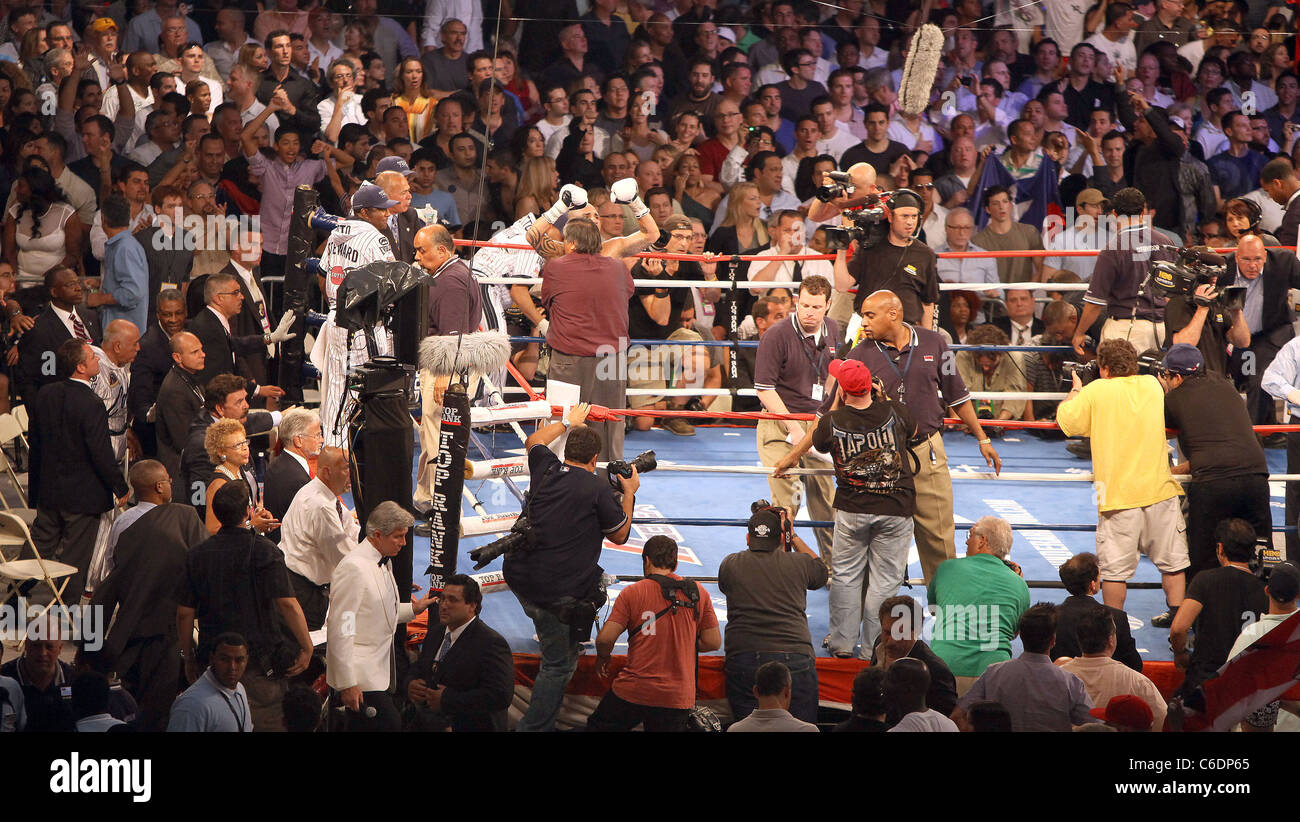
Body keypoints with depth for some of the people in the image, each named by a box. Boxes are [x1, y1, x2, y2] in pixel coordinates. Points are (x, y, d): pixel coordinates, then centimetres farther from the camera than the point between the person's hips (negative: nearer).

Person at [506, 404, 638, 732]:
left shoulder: (546, 470, 4)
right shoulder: (598, 490, -11)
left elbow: (533, 441, 30)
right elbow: (619, 535, 4)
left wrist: (567, 422, 43)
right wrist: (629, 494, 17)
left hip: (520, 578, 7)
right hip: (556, 592, -7)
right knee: (559, 664, 3)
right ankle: (534, 728, 3)